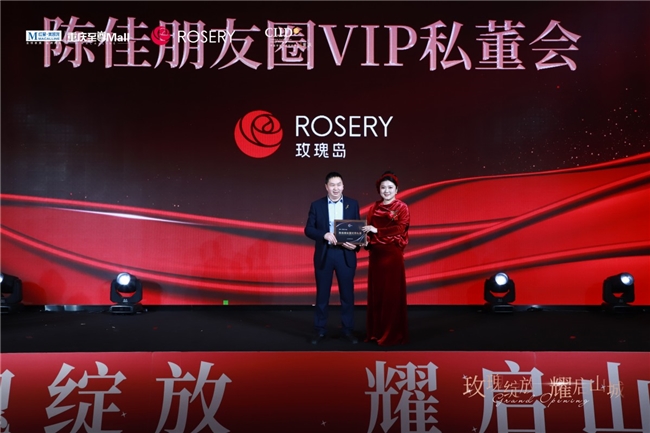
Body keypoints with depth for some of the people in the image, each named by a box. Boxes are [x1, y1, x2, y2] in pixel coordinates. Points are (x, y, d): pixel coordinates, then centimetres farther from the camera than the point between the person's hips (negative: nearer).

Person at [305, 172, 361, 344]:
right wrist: (324, 235, -19)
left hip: (345, 255, 1)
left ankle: (348, 330, 19)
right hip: (324, 255, 0)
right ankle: (320, 331, 17)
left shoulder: (353, 204, 4)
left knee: (347, 294, 6)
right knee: (322, 294, 6)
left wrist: (355, 244, -13)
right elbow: (308, 229, -2)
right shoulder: (317, 205, 2)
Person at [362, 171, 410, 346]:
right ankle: (376, 332, 17)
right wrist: (366, 240, -13)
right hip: (375, 254, 5)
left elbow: (400, 229, -13)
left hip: (393, 254, -4)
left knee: (392, 293, -1)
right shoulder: (373, 208, 12)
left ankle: (393, 334, 7)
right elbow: (369, 231, 8)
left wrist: (377, 231, -15)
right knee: (376, 292, 7)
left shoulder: (402, 207, -1)